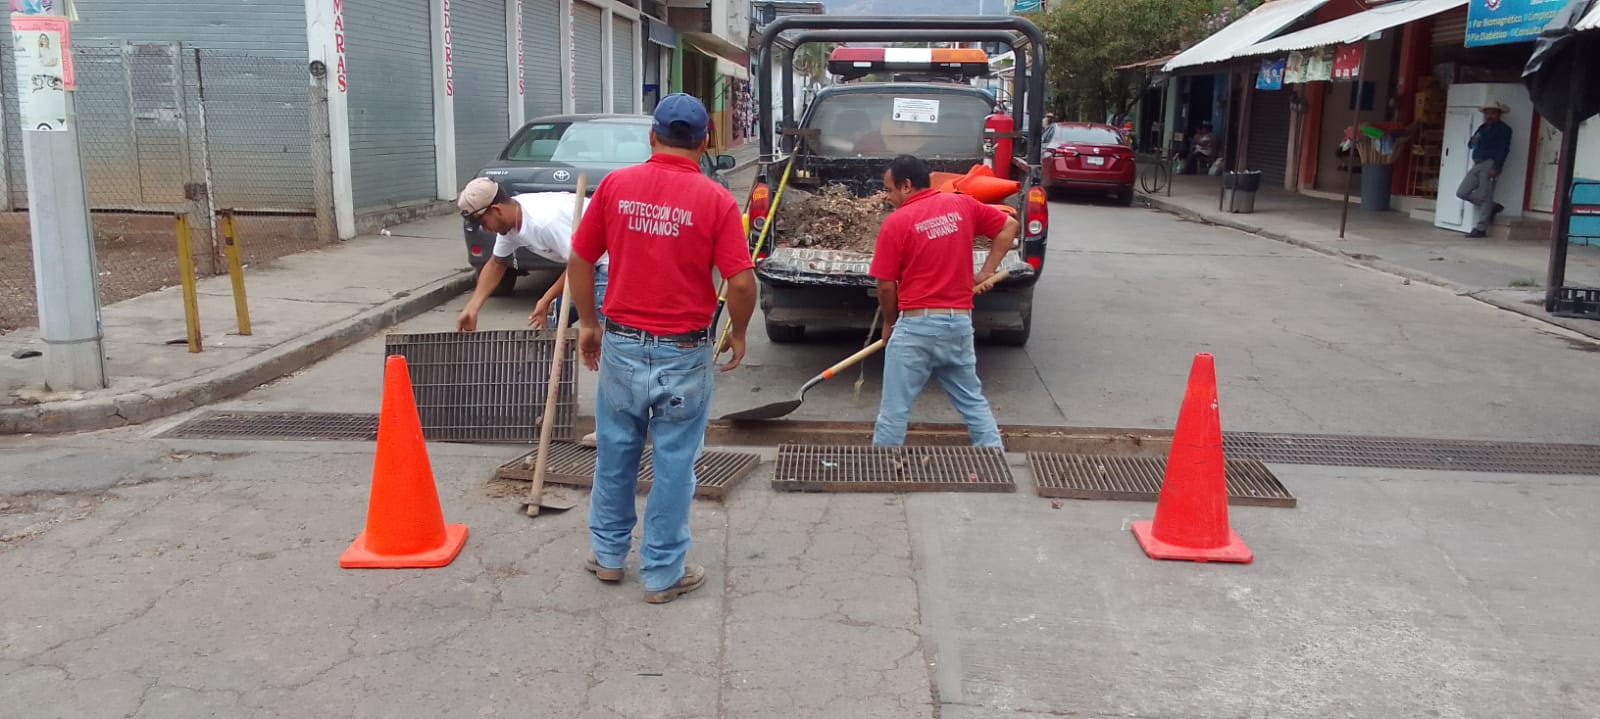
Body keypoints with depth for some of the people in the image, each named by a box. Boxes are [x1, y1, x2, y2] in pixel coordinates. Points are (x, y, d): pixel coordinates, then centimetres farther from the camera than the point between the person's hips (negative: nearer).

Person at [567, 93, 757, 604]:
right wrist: (738, 333, 4)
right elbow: (742, 281, -14)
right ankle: (662, 574, 18)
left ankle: (608, 554, 33)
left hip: (621, 343, 3)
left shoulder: (615, 184, -2)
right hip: (683, 352, -3)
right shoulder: (716, 199, -11)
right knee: (673, 465, 8)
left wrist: (588, 323, 15)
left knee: (615, 454, 18)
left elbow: (579, 261, 2)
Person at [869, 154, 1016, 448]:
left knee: (895, 408, 4)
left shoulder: (896, 222, -9)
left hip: (916, 325, -5)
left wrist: (889, 322, 11)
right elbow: (1009, 226, 16)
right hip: (960, 321, 5)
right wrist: (985, 274, 16)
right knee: (972, 400, 17)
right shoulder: (962, 205, 5)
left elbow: (886, 285, -7)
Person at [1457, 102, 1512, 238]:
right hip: (1477, 165, 8)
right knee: (1462, 192, 1)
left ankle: (1480, 229, -5)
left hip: (1490, 165, -8)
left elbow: (1504, 150, -10)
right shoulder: (1482, 128, 22)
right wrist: (1473, 141, -1)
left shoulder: (1503, 129, -1)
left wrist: (1495, 168, -20)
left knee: (1484, 197, -8)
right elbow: (1471, 145, 25)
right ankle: (1492, 207, 17)